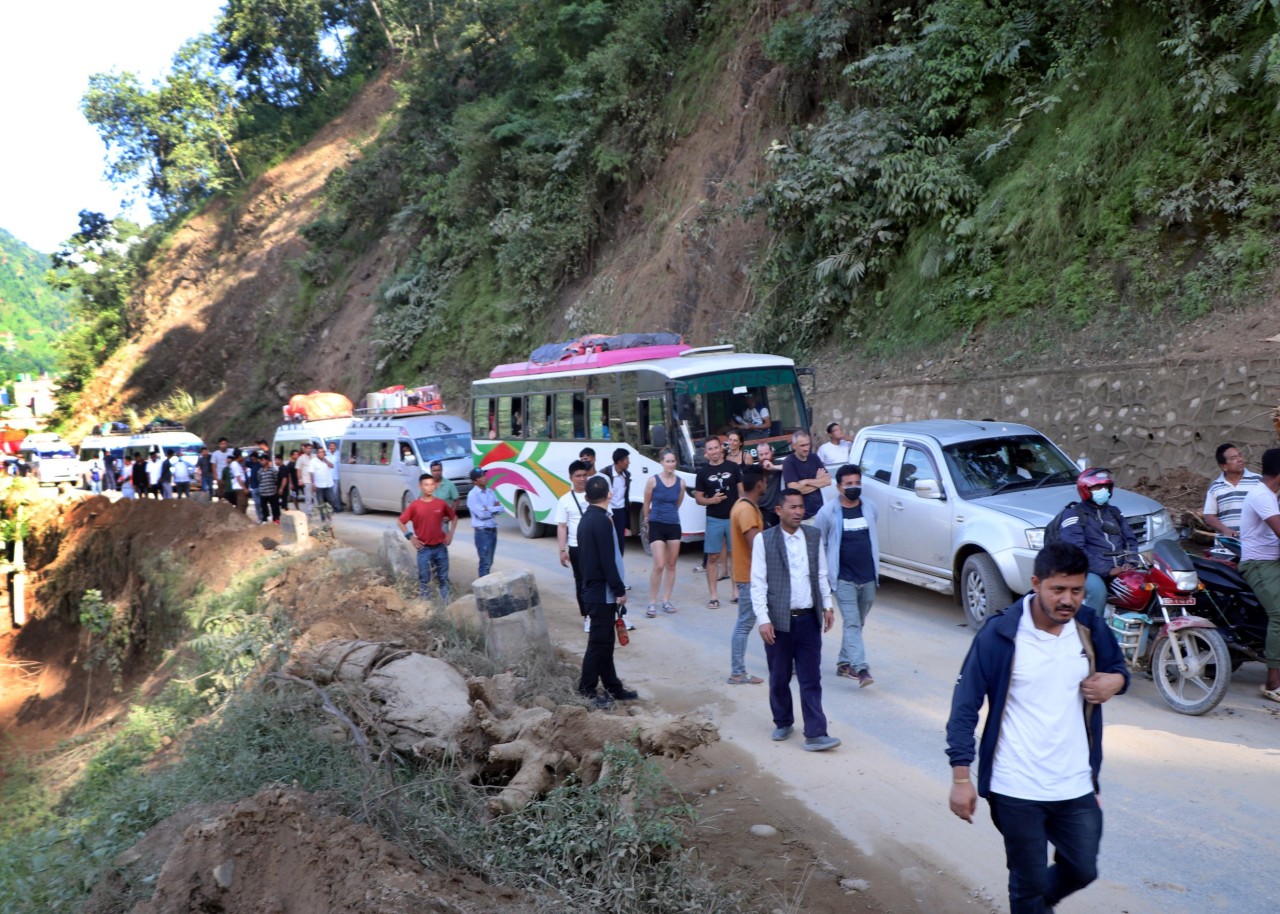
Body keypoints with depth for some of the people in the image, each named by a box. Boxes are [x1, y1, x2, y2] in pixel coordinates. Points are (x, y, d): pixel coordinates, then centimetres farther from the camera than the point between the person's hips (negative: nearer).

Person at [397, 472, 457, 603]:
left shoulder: (441, 503, -1)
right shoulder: (414, 505, -8)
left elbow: (454, 517, 14)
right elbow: (400, 522, 0)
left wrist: (450, 533, 4)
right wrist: (411, 537, -6)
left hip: (440, 547, 2)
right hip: (424, 548, -2)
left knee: (443, 577, 9)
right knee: (424, 579, 4)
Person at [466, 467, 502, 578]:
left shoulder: (490, 492, 10)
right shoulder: (473, 495, -12)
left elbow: (501, 509, 5)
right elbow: (481, 514, -19)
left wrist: (488, 509, -12)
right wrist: (494, 510, -4)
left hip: (493, 529, 7)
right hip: (482, 531, -7)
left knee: (489, 562, 13)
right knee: (485, 562, -6)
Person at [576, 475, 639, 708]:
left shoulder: (586, 519, 11)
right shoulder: (601, 520, -18)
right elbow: (608, 560, -21)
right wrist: (619, 590, -14)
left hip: (593, 589, 10)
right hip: (602, 591, -10)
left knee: (604, 641, 13)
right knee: (599, 642, -3)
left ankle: (613, 687, 21)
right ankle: (587, 691, 3)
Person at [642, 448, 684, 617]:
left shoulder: (681, 482, 1)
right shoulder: (653, 481, -8)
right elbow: (646, 504, 6)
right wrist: (647, 518, 18)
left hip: (674, 525, 4)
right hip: (657, 525, -4)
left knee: (671, 565, 8)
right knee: (659, 565, -11)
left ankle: (666, 601, 19)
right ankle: (652, 603, -3)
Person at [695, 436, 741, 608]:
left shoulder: (733, 467, 2)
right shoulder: (703, 472, 3)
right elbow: (698, 498, 6)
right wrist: (711, 500, -14)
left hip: (734, 517, 0)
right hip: (714, 520, 0)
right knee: (712, 557, 0)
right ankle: (713, 595, 5)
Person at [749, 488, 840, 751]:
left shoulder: (814, 536, 5)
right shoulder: (764, 540, -7)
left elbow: (821, 574, 13)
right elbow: (758, 583, -8)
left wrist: (827, 606, 9)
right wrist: (763, 619, -13)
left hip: (809, 620, 2)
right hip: (779, 621, -2)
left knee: (811, 680, 2)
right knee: (779, 679, 12)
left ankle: (815, 734, 4)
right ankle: (783, 723, 31)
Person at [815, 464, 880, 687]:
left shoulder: (870, 508, 4)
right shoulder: (828, 512, -8)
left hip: (868, 578, 5)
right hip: (844, 579, -5)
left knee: (857, 624, 12)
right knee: (852, 623, -11)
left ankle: (844, 663, 25)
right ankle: (861, 669, -17)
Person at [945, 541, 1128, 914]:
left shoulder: (1091, 628, -3)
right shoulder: (1000, 634, -16)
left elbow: (1117, 666, 17)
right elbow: (965, 706, -11)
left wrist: (1115, 680, -9)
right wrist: (961, 777, -14)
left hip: (1076, 786, 4)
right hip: (1017, 789, -4)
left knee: (1081, 871, 18)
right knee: (1029, 883, 9)